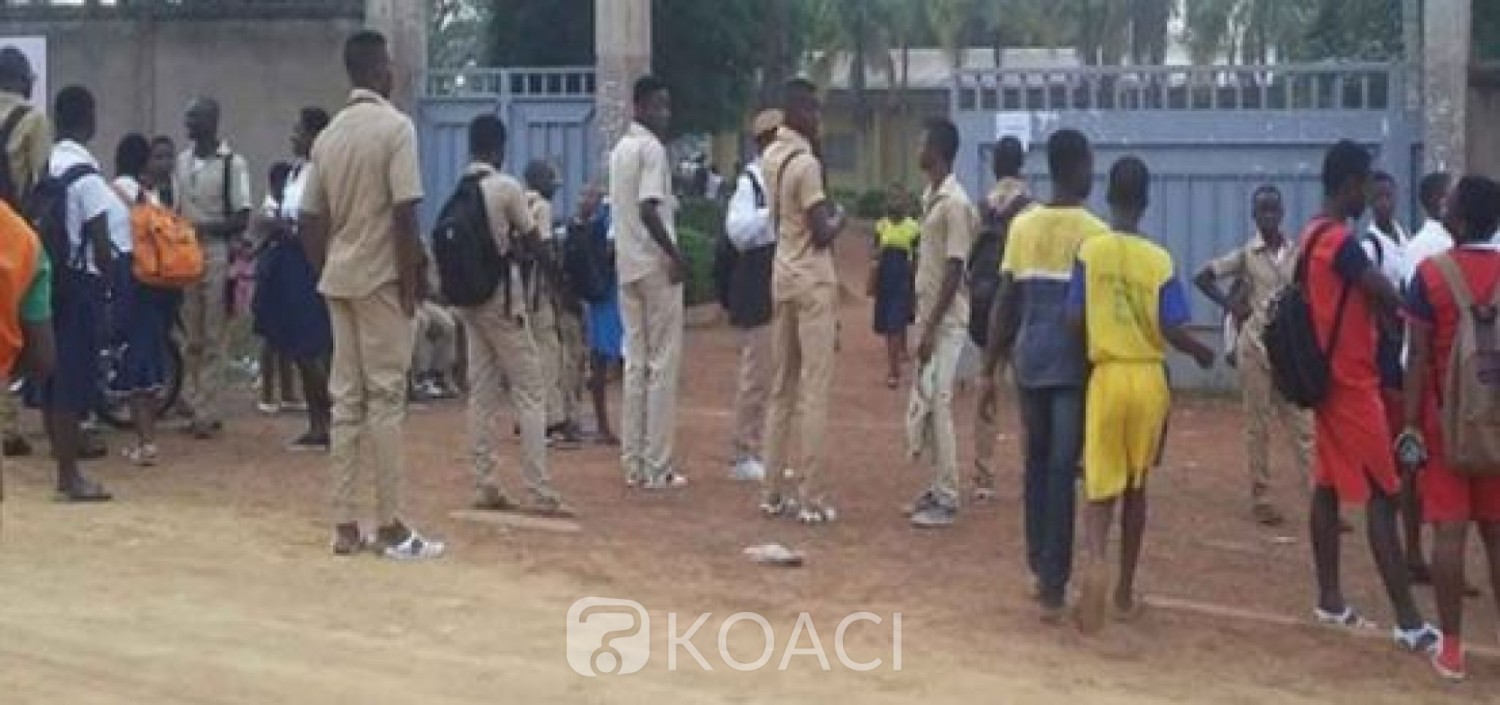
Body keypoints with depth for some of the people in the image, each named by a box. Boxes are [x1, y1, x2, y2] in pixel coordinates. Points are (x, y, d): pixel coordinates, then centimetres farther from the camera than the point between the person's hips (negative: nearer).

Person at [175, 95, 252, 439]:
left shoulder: (233, 163, -9)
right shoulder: (182, 160, 10)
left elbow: (242, 220, -9)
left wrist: (205, 227, -20)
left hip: (217, 254, -6)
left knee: (214, 339, -2)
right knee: (192, 338, 10)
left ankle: (207, 413, 0)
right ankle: (193, 405, 17)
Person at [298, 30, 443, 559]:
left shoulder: (328, 135, 10)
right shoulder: (395, 127, -10)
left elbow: (309, 221, 11)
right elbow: (404, 213, -17)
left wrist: (325, 271, 18)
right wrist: (411, 280, -11)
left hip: (339, 280, 6)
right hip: (381, 279, -6)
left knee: (346, 398, 8)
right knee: (385, 398, -3)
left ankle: (344, 525, 9)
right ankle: (390, 526, 0)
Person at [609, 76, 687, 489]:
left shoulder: (619, 149, 15)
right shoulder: (652, 148, -12)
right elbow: (648, 209, -22)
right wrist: (675, 256, -18)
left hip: (627, 265, 8)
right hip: (656, 265, -8)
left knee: (636, 363, 10)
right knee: (663, 365, -4)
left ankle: (634, 464, 11)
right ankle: (658, 467, -3)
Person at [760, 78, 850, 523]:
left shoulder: (771, 156, 9)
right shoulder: (806, 163, -16)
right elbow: (822, 234, -17)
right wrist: (841, 219, 1)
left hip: (782, 275, 8)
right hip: (813, 280, -8)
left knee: (782, 388, 11)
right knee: (813, 391, -5)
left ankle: (774, 492, 14)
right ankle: (810, 498, -4)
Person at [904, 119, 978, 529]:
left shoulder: (955, 203, -16)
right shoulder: (929, 198, 12)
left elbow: (955, 271, -18)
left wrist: (932, 327, -20)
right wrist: (923, 323, 18)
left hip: (945, 322, -9)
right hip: (928, 317, 9)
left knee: (937, 405, -9)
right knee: (924, 405, 12)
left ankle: (947, 500, -5)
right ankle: (938, 487, 20)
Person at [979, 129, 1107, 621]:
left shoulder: (1022, 226, 6)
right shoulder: (1095, 234, -7)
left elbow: (1005, 303, 6)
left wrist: (990, 369, 11)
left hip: (1029, 360, 5)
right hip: (1072, 363, -4)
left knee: (1037, 463, 17)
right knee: (1062, 471, -4)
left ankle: (1040, 570, 24)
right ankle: (1053, 589, -4)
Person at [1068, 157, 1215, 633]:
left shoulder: (1089, 252, -5)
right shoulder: (1160, 260, -4)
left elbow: (1074, 321, -6)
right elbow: (1173, 330, -8)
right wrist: (1202, 354, 12)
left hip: (1107, 376, -1)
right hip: (1149, 378, 1)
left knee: (1101, 486, 1)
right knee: (1135, 486, 15)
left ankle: (1094, 561, -30)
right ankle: (1125, 592, 21)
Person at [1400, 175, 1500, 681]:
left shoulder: (1431, 274, -9)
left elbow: (1419, 356, -10)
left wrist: (1411, 423, -5)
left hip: (1447, 417, -3)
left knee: (1449, 530, -1)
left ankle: (1451, 648, 2)